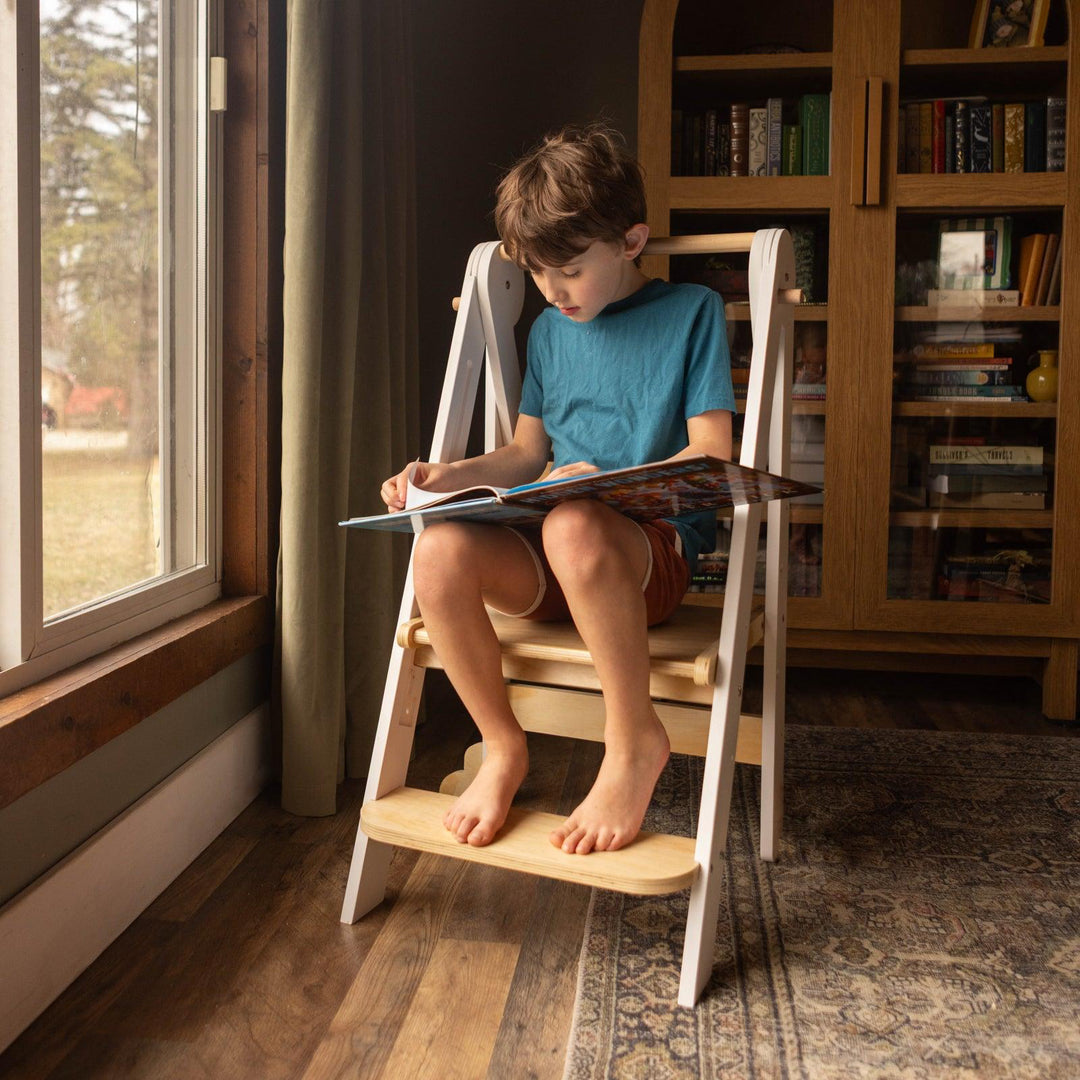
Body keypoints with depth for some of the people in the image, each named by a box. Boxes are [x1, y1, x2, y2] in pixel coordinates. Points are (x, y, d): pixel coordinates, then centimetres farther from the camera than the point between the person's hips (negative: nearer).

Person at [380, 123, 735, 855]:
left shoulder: (691, 312, 3)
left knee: (573, 524, -40)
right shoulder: (550, 330, 19)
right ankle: (504, 748, -8)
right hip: (548, 564, 5)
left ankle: (636, 740, -20)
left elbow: (712, 455, -4)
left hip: (654, 552, -5)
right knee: (440, 553, -27)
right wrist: (447, 477, 4)